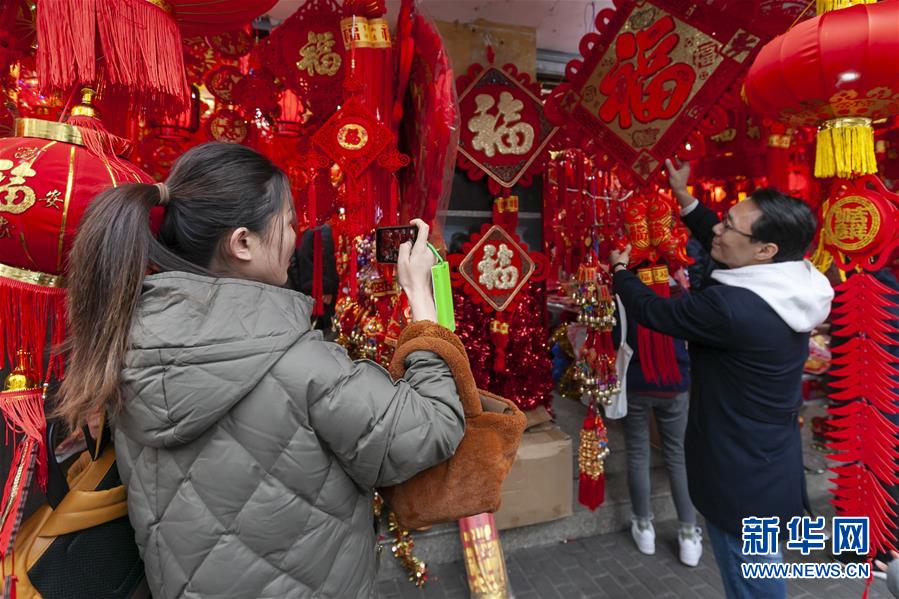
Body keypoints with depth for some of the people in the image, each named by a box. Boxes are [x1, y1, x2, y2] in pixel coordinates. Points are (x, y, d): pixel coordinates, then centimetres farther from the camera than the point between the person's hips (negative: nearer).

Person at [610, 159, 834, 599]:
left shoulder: (730, 306, -33)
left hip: (743, 478, -8)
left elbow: (652, 312, -18)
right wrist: (684, 199, 10)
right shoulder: (790, 285, -6)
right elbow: (725, 249, 10)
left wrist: (620, 271, 1)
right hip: (770, 465, 9)